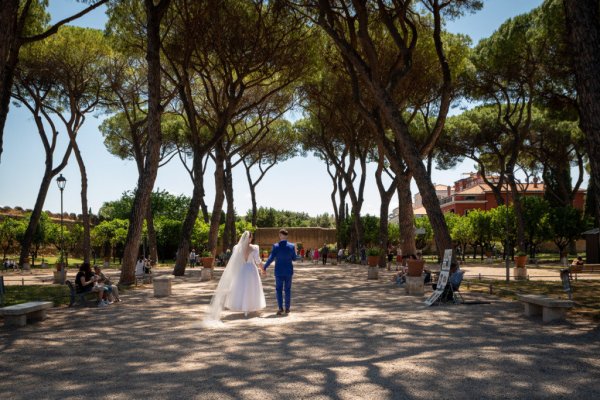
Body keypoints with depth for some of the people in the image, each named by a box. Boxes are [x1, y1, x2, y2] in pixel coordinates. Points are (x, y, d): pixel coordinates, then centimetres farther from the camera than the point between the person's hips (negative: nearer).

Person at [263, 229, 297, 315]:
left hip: (279, 271, -2)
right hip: (289, 271, 2)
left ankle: (280, 308, 1)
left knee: (279, 289, 9)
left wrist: (264, 267, -6)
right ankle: (287, 308, 14)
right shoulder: (291, 246, -6)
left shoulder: (276, 246, -11)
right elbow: (294, 258, 1)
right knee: (288, 289, 11)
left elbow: (271, 258, -15)